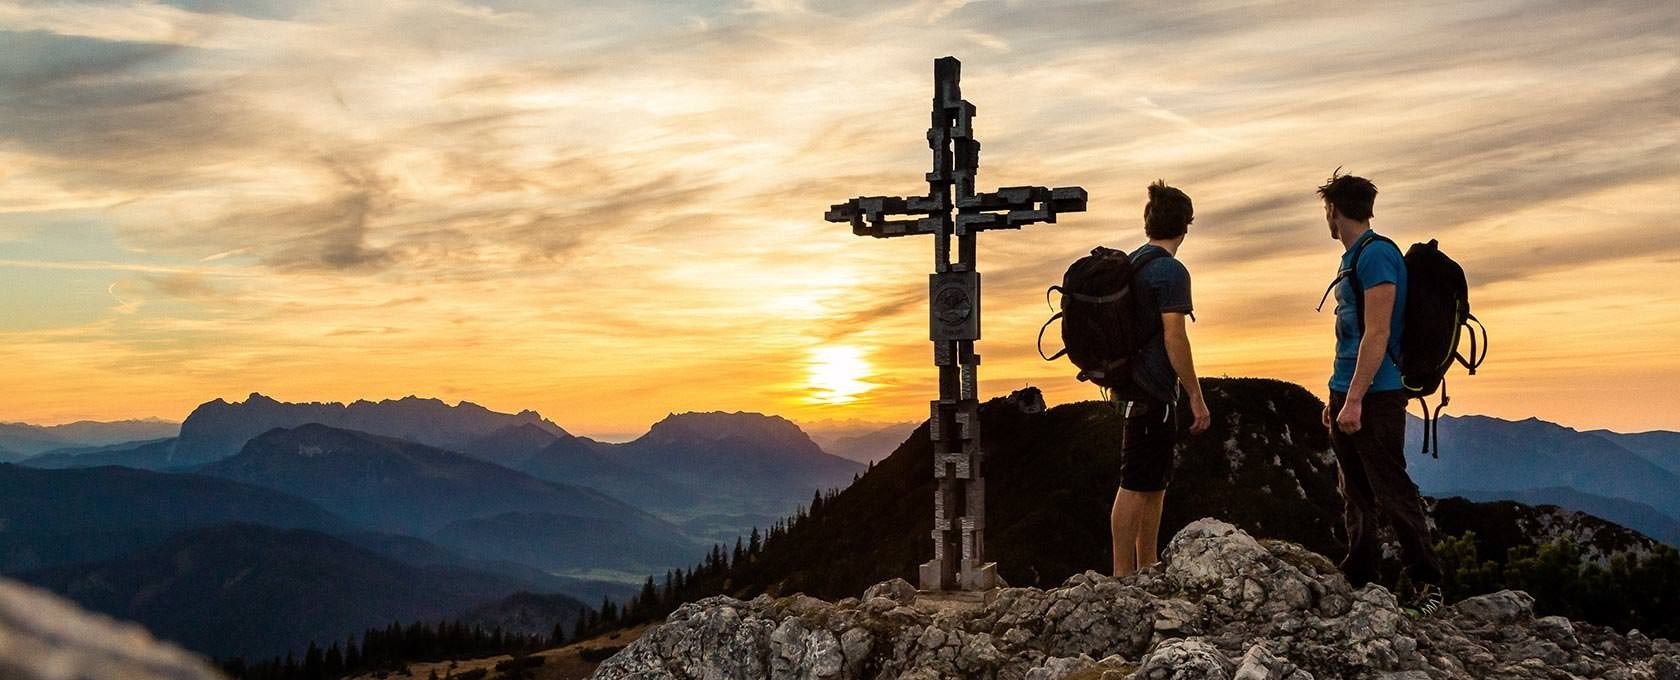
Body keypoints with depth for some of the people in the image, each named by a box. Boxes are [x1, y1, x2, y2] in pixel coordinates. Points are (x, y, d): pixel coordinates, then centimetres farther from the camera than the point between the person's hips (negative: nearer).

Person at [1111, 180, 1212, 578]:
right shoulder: (1171, 271, -14)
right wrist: (1197, 398, -14)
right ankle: (1123, 575, -3)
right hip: (1152, 393, -9)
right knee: (1135, 484, -6)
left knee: (1154, 483, 16)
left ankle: (1147, 569, 23)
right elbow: (1174, 339, -19)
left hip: (1132, 387, 9)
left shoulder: (1132, 264, 14)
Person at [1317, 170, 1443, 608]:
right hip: (1348, 393, 10)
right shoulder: (1352, 259, 17)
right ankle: (1357, 579, 19)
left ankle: (1428, 582, 0)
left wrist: (1354, 399, -22)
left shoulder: (1376, 254, -13)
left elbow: (1377, 334, -20)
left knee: (1391, 491, -7)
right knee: (1355, 494, 12)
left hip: (1374, 396, -10)